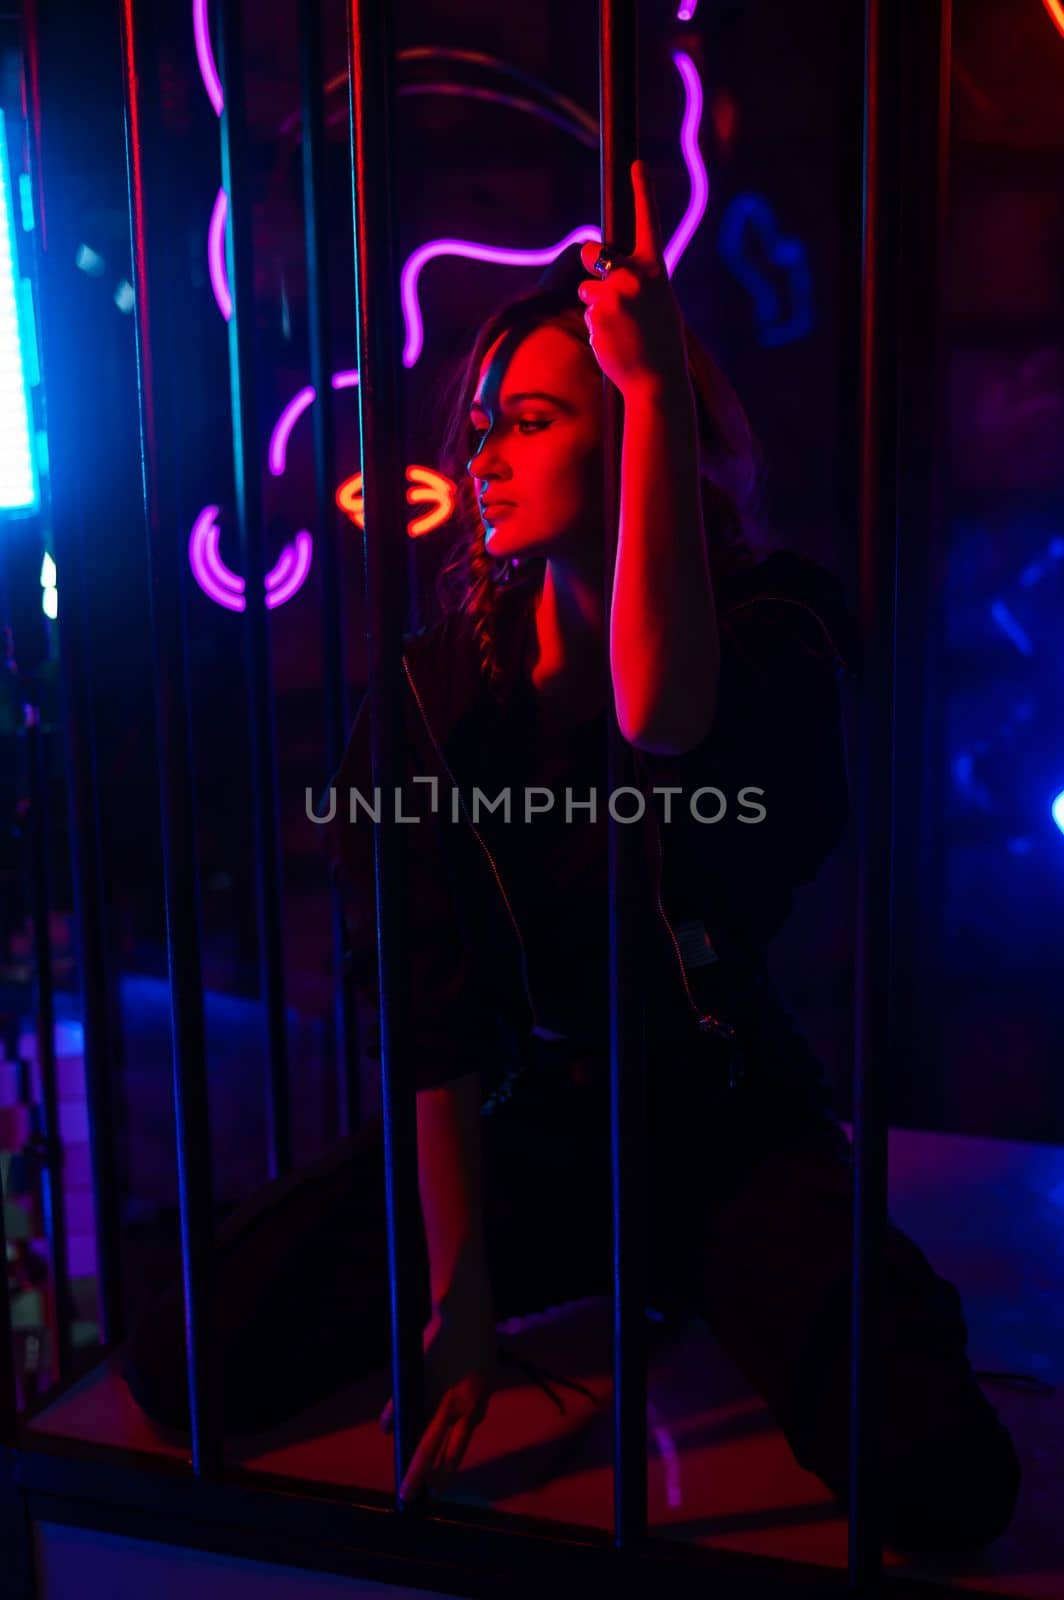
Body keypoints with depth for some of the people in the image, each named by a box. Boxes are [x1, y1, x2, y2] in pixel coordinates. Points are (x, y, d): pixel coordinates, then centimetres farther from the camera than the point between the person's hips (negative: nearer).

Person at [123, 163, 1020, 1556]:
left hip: (732, 1138, -2)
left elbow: (664, 716, -39)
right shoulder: (437, 687, -6)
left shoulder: (774, 628, -11)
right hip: (521, 1133, 3)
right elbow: (433, 1020, -10)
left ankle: (677, 1308, 12)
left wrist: (660, 388, -35)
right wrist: (456, 1294, -12)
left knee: (946, 1482, -19)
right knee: (188, 1361, -8)